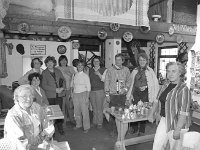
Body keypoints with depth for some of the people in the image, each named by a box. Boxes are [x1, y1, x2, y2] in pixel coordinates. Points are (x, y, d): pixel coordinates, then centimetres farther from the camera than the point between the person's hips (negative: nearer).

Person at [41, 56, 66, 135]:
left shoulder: (58, 71, 12)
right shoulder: (44, 73, 1)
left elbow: (63, 80, 15)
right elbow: (44, 85, -6)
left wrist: (62, 88, -5)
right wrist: (55, 89, -13)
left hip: (59, 94, 3)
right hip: (50, 96, -2)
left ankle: (60, 128, 14)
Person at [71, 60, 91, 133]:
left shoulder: (85, 76, -5)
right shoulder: (74, 75, 6)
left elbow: (88, 87, -6)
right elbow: (72, 85, 13)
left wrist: (87, 97, -11)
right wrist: (72, 94, 6)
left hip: (83, 94, -4)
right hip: (75, 94, 4)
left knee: (84, 111, -2)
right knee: (76, 111, 12)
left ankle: (86, 127, 11)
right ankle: (78, 124, 31)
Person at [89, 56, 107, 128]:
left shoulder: (103, 70, 1)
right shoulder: (90, 70, 12)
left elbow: (104, 79, -5)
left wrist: (99, 74, -20)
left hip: (100, 90, -4)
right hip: (91, 91, 4)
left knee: (99, 107, -2)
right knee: (94, 107, 10)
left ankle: (99, 123, 11)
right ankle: (94, 122, 22)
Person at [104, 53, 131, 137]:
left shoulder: (126, 70, 7)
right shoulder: (110, 70, 1)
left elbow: (128, 81, 15)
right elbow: (106, 82, 2)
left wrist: (125, 88, -3)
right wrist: (107, 94, -2)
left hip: (122, 95, 1)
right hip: (112, 95, -1)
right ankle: (113, 130, 17)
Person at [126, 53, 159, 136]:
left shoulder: (150, 71, -2)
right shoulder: (135, 71, 9)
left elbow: (155, 84, -2)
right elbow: (131, 83, 10)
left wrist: (146, 86, -13)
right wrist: (129, 94, 6)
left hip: (145, 93, -3)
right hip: (136, 93, 3)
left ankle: (141, 131, 18)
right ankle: (135, 129, 21)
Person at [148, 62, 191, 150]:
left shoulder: (183, 89, -20)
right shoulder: (166, 85, 3)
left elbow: (184, 113, -23)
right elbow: (157, 100, 13)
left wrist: (177, 130, -23)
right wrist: (151, 113, 11)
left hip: (176, 124, -7)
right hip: (164, 120, 7)